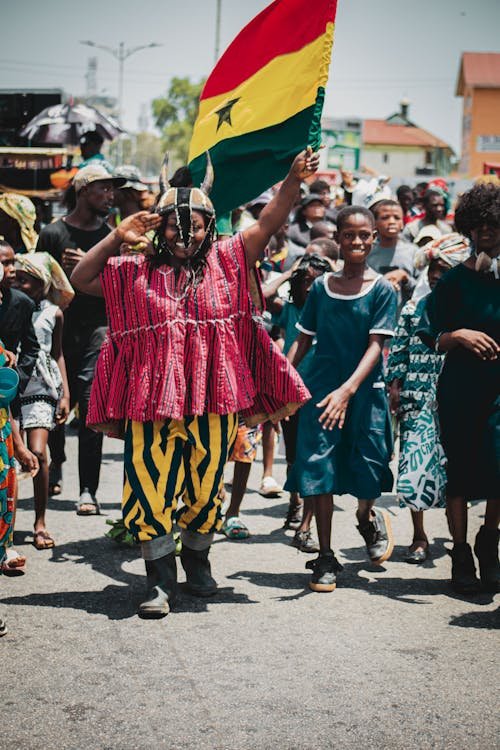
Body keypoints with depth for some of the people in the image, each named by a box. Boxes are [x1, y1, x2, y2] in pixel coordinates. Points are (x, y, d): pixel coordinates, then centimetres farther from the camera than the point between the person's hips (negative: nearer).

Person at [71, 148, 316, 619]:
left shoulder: (226, 262, 6)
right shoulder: (136, 272, 6)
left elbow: (267, 223, -2)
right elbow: (81, 279, 5)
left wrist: (293, 180, -15)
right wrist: (116, 239, -5)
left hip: (213, 399, 1)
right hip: (152, 399, -1)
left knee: (206, 487, 12)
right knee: (150, 486, -4)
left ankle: (197, 562, 36)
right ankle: (161, 581, 6)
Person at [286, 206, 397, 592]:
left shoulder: (382, 289, -4)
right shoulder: (321, 286, 5)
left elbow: (376, 345, -12)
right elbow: (304, 340, 10)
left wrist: (348, 389, -24)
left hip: (365, 390, -2)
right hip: (322, 387, 2)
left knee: (367, 473, 0)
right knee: (320, 468, -1)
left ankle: (367, 516, 37)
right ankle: (326, 559, 9)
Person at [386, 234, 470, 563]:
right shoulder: (414, 308, 10)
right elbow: (399, 351, 10)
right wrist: (394, 386, 4)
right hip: (415, 400, 2)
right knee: (412, 462, -1)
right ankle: (419, 537, 11)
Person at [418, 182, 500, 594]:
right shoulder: (454, 280, 3)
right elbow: (431, 338, 4)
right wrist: (458, 335, -15)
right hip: (460, 389, 0)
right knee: (460, 472, 5)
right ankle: (461, 553, 18)